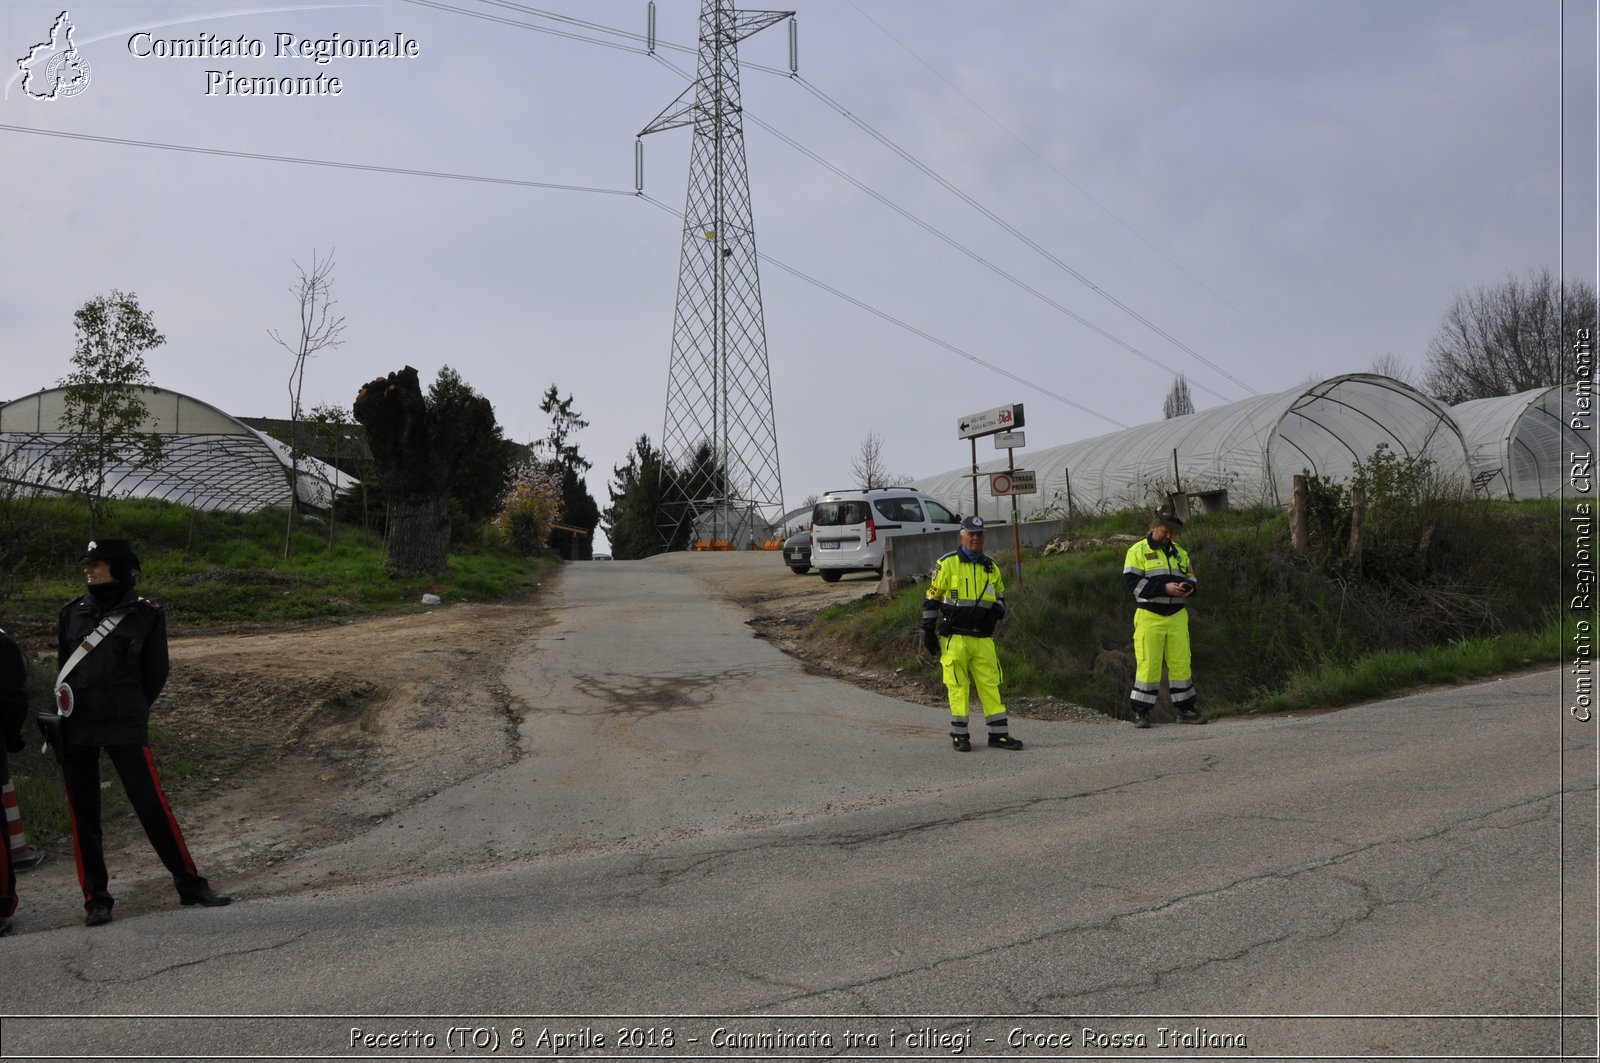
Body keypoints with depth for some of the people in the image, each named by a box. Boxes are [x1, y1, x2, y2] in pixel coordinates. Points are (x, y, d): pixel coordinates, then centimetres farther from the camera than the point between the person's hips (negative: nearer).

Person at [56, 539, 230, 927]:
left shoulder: (146, 614, 0)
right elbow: (64, 668, 19)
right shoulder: (72, 613, 9)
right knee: (83, 814, 5)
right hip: (75, 730, 3)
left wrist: (128, 711, 8)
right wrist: (70, 705, 10)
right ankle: (95, 898, 16)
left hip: (126, 728, -3)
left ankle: (190, 884, 9)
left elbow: (155, 674, 7)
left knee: (153, 806, -2)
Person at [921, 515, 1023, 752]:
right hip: (954, 637, -4)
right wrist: (928, 630, -3)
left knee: (990, 684, 3)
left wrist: (997, 611, 1)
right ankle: (959, 736, 8)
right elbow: (931, 598, 1)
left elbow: (1000, 596, 24)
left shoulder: (991, 567, 13)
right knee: (958, 686, 0)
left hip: (983, 638, 4)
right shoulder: (947, 564, -2)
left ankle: (999, 734, 8)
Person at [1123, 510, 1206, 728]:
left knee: (1181, 662, 5)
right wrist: (1164, 588, -20)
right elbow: (1132, 581, -12)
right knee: (1148, 664, -5)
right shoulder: (1138, 551, -2)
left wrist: (1188, 586, -5)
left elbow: (1191, 576, 20)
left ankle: (1185, 709, 15)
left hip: (1177, 616, 5)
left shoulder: (1179, 552, 16)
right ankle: (1140, 712, 3)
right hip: (1149, 616, -5)